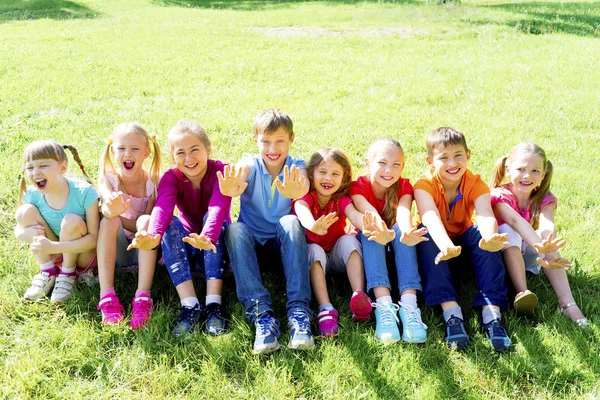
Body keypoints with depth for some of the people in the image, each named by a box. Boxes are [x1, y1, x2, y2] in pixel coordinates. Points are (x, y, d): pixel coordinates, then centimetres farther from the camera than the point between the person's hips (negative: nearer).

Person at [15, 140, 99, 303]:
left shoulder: (84, 192, -26)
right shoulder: (32, 195, -13)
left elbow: (94, 238, -26)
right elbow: (18, 229, 0)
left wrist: (53, 247, -37)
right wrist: (25, 233, -27)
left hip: (84, 255, -4)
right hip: (54, 255, 4)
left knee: (72, 220, -33)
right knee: (25, 211, -17)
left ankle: (68, 275, -9)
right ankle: (48, 272, -5)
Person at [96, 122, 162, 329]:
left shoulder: (154, 181, -10)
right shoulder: (108, 178, -9)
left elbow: (142, 225, -14)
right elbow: (107, 209, -32)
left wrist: (118, 213, -26)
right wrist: (111, 211, -54)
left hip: (144, 249, -1)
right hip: (117, 250, 1)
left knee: (146, 221, -31)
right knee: (108, 221, -29)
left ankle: (142, 297, -40)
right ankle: (106, 295, -37)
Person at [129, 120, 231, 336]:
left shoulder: (220, 171, -18)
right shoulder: (171, 177, -11)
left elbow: (218, 208, -38)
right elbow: (162, 207, -34)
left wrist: (207, 238, -60)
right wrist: (153, 236, -57)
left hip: (216, 247, -2)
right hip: (186, 249, 2)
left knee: (215, 219, -31)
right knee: (171, 223, -28)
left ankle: (214, 303, -36)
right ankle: (189, 304, -36)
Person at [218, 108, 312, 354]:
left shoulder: (296, 168, -6)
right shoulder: (250, 165, -5)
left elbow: (303, 183, -33)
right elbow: (238, 177, -32)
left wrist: (296, 191, -59)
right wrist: (230, 189, -58)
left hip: (283, 243, -1)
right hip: (252, 244, 1)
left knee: (290, 222, -32)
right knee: (235, 230, -31)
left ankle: (299, 311, -38)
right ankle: (261, 312, -40)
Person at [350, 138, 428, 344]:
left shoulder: (404, 186, -13)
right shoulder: (359, 186, -19)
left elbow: (404, 213, -35)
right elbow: (370, 214, -40)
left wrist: (407, 233, -60)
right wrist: (383, 232, -64)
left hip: (395, 249, 1)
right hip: (370, 247, -1)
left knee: (401, 229, -31)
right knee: (370, 232, -33)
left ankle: (409, 304, -45)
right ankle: (384, 304, -49)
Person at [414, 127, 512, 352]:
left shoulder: (475, 184, -15)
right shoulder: (424, 185, -20)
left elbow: (486, 216, -36)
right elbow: (431, 218, -41)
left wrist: (490, 238, -61)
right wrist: (446, 246, -63)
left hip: (463, 247, 1)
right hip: (435, 250, -1)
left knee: (481, 234, -30)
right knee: (426, 234, -34)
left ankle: (491, 312, -36)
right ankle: (451, 313, -42)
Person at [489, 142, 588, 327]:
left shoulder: (544, 199, -12)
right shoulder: (500, 196, -21)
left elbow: (547, 226, -35)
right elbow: (516, 221, -42)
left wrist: (547, 247, -58)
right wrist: (539, 246, -61)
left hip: (527, 254, 3)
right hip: (502, 252, -2)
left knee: (546, 238, -29)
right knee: (508, 231, -33)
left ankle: (568, 303, -34)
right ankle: (522, 292, -39)